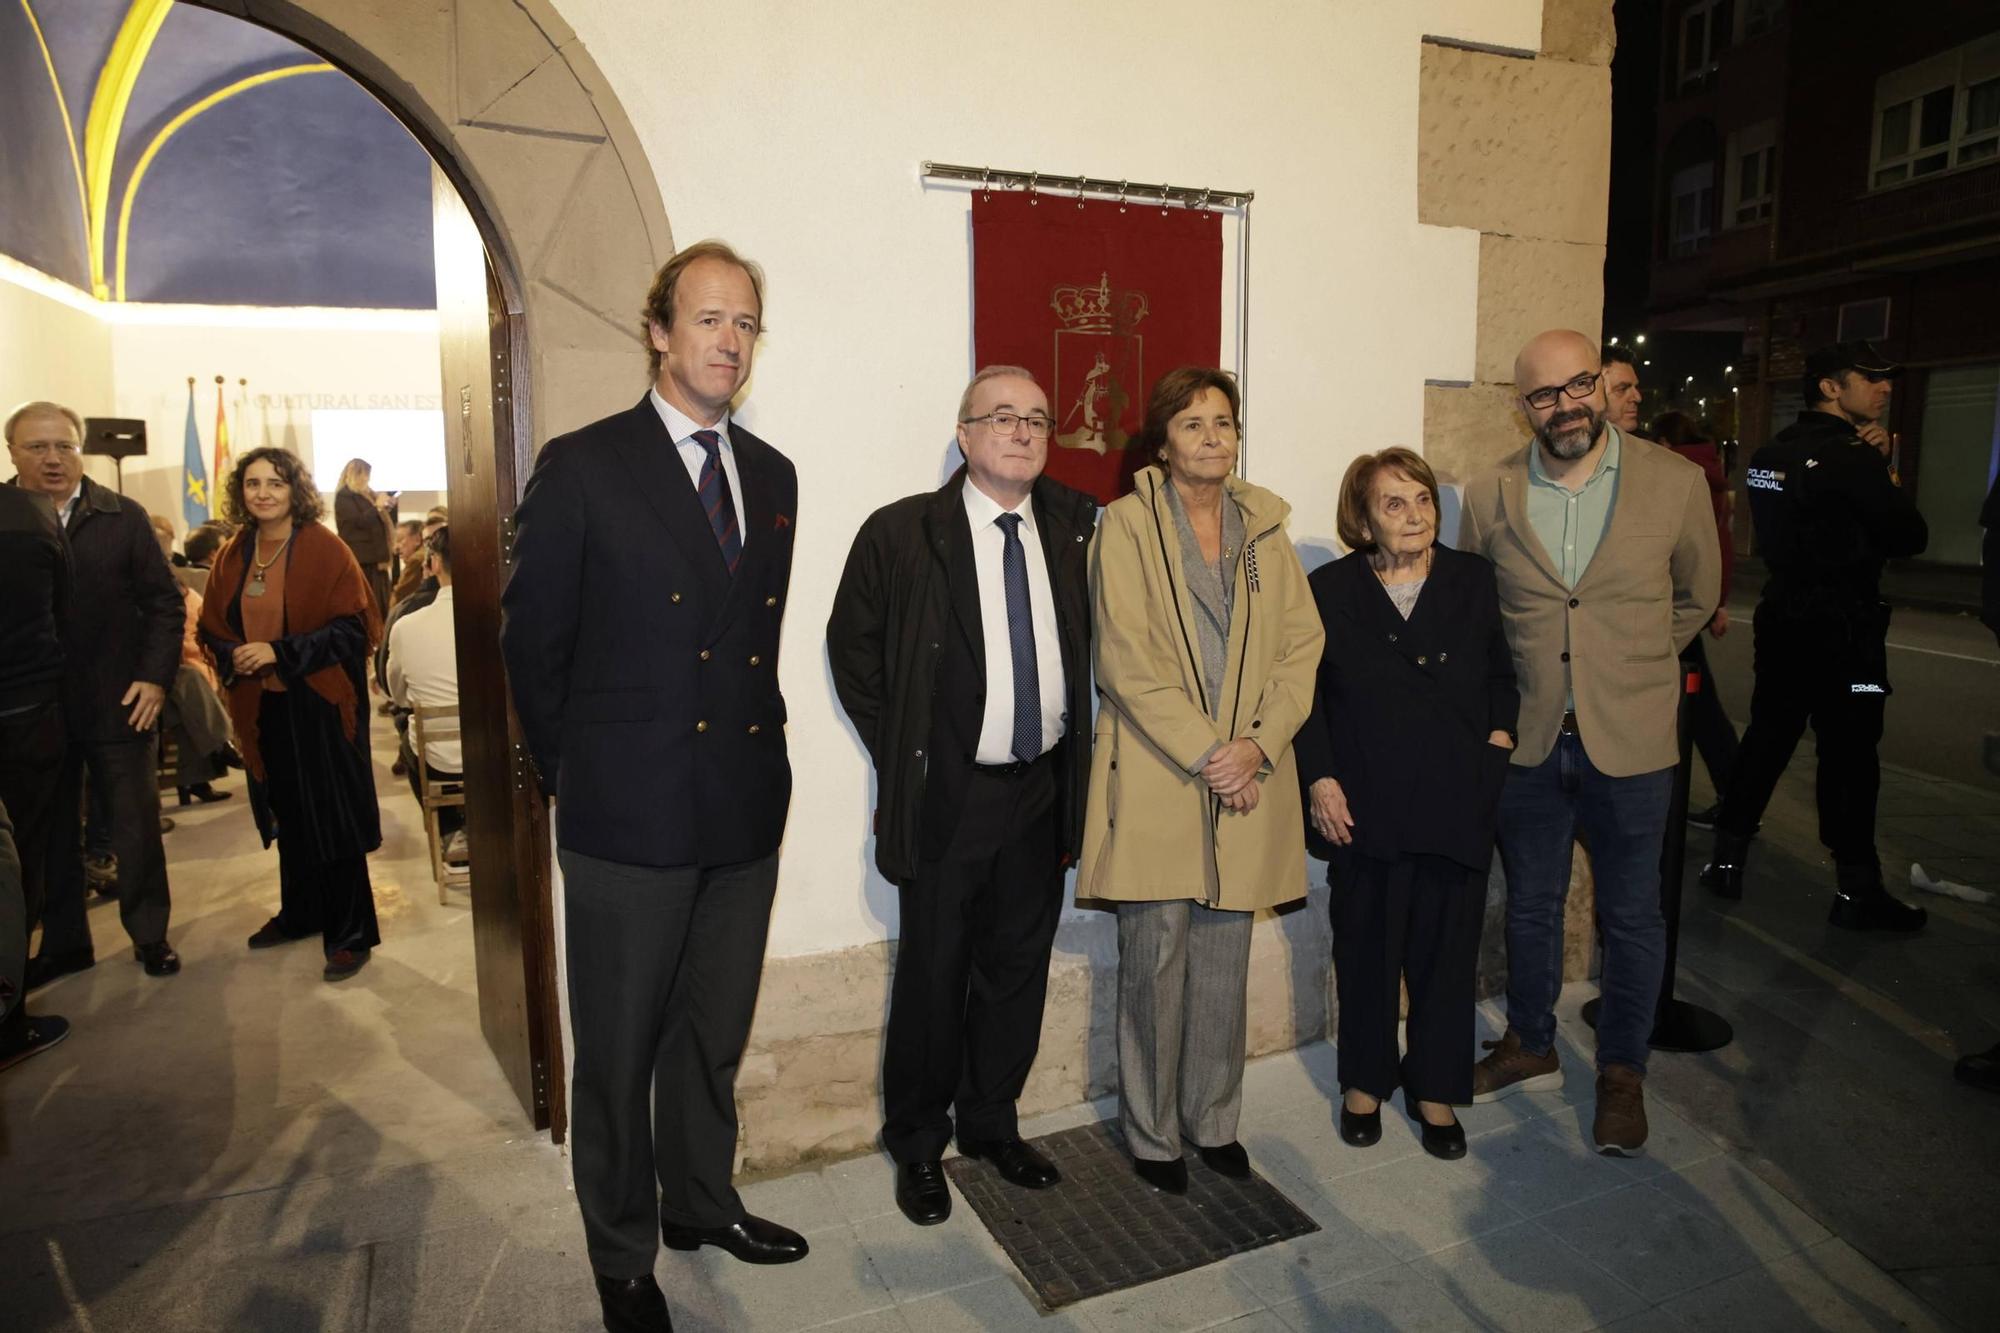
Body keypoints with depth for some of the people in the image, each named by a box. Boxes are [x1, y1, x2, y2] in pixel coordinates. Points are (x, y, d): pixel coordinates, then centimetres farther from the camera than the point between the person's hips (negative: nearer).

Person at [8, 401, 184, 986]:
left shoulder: (123, 516, -1)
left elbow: (164, 601, -1)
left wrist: (154, 676, -9)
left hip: (119, 705, -1)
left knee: (136, 828, 8)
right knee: (49, 834, 13)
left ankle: (149, 934, 22)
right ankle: (64, 942, 27)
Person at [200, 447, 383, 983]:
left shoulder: (324, 550, -10)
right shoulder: (232, 557, 7)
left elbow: (352, 625, -13)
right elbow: (212, 627, 14)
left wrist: (280, 652, -20)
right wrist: (235, 655, -8)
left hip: (320, 703, -5)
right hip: (263, 706, 6)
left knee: (332, 815, -1)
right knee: (288, 814, 16)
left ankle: (351, 933, 8)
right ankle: (300, 913, 33)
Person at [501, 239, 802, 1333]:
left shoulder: (772, 475, 9)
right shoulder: (581, 467, -7)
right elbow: (532, 642, -3)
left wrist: (752, 736, 9)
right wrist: (573, 776, 2)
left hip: (746, 814, 5)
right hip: (628, 820, -4)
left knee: (714, 1037, 21)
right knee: (617, 1055, 12)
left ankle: (700, 1203, 44)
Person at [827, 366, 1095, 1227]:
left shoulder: (1076, 527, 3)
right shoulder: (901, 533, -8)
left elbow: (1090, 639, 13)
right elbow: (852, 647, -1)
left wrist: (1075, 752, 5)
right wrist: (900, 754, -2)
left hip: (1043, 791, 4)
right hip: (946, 793, -4)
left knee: (1018, 966, 16)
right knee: (933, 974, 9)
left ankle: (991, 1123, 37)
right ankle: (917, 1145, 30)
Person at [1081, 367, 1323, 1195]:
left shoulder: (1265, 528, 12)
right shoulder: (1128, 523, -2)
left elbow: (1301, 645, 6)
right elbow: (1126, 660, -10)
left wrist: (1258, 743, -9)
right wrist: (1204, 755, -14)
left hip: (1246, 778, 4)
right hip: (1155, 778, -4)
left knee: (1224, 961, 12)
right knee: (1156, 959, 3)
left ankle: (1213, 1119, 29)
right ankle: (1151, 1134, 21)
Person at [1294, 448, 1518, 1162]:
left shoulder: (1473, 580, 5)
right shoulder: (1330, 590, -1)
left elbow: (1502, 676, 14)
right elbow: (1304, 694, -1)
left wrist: (1497, 743, -1)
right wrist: (1319, 780, -8)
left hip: (1458, 805, 2)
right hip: (1365, 808, -2)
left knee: (1446, 951, 10)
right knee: (1366, 950, 11)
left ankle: (1434, 1090, 30)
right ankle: (1365, 1081, 32)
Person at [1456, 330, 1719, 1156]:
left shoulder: (1675, 483, -6)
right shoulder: (1488, 498, -4)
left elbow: (1695, 598, 9)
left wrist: (1631, 669, 11)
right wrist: (1506, 693, 7)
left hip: (1630, 743, -1)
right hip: (1527, 739, 2)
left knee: (1630, 915, 11)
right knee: (1530, 904, 16)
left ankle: (1622, 1073, 31)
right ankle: (1530, 1047, 36)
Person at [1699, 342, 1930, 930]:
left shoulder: (1773, 452, 10)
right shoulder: (1849, 458, -15)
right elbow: (1910, 536, -11)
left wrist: (1875, 458, 1)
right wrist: (1884, 469, 6)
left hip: (1783, 617, 8)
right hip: (1843, 624, -8)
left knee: (1766, 738, 13)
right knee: (1849, 755, 0)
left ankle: (1726, 859, 16)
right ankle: (1857, 890, 8)